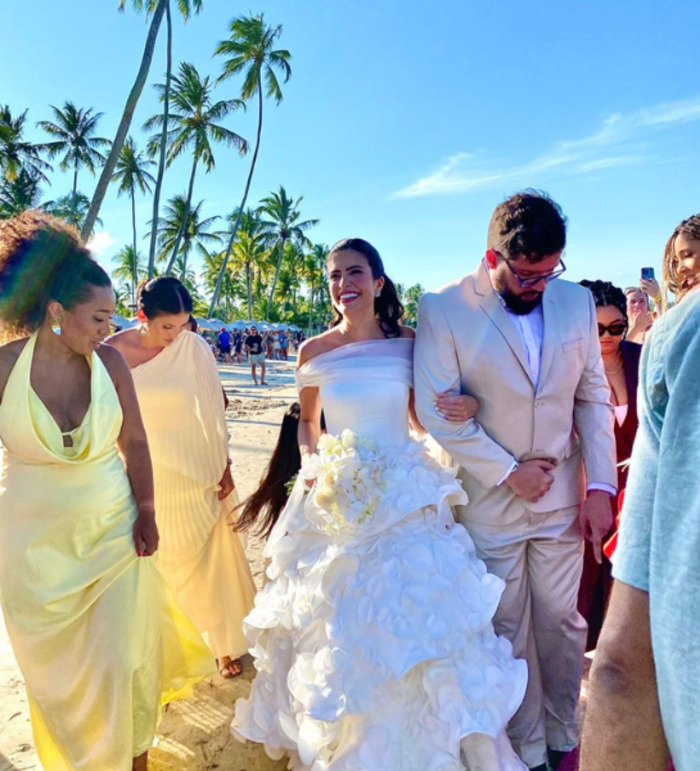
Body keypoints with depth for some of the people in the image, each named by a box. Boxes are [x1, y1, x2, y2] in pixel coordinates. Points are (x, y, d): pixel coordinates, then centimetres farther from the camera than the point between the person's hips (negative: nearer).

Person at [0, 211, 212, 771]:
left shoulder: (109, 361, -9)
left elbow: (134, 442, -2)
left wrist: (145, 510, -6)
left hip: (113, 531, 1)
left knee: (120, 656, 8)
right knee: (56, 665, 18)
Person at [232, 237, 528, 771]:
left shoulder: (409, 342, -3)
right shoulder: (315, 352, -1)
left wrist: (464, 410, -15)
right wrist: (310, 463, -7)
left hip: (404, 497, -1)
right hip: (336, 500, 1)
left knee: (412, 620, 2)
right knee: (335, 626, 13)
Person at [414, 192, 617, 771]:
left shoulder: (577, 302, 1)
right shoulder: (443, 309, -12)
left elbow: (594, 398, 4)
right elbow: (436, 412, -15)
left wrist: (601, 485, -3)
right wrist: (509, 472, -13)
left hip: (563, 499, 3)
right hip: (489, 501, -3)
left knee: (561, 624, 16)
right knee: (508, 631, 13)